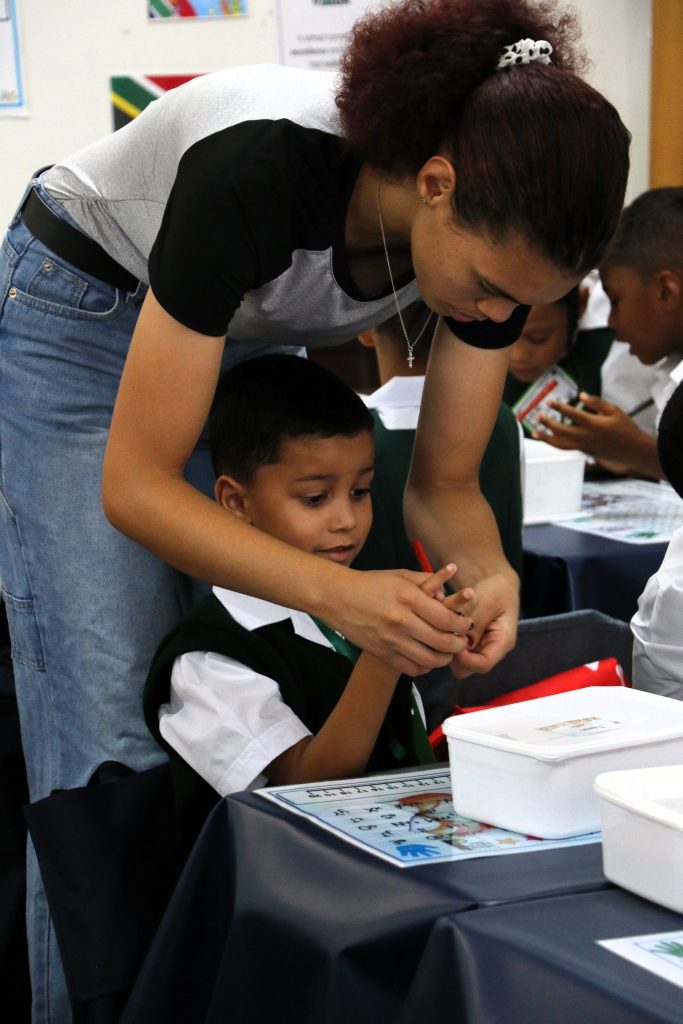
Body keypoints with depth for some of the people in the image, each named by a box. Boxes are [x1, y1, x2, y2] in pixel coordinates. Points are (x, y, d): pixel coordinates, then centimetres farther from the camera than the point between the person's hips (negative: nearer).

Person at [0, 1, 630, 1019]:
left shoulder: (501, 225, -23)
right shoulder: (259, 170, -40)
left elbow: (443, 486, -12)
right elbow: (135, 486, -35)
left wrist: (492, 578, -34)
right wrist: (340, 592, -47)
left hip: (255, 341, 5)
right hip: (88, 313, -5)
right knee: (114, 742, -10)